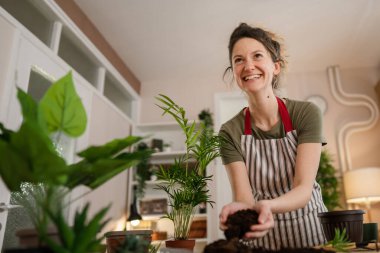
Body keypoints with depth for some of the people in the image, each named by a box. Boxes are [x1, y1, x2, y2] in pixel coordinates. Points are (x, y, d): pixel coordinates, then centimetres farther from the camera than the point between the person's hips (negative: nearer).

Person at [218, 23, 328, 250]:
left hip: (311, 230, -1)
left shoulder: (307, 113, -11)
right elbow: (244, 197, -14)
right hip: (264, 240, 1)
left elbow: (304, 189, -17)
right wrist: (241, 208, -36)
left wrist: (266, 205, -36)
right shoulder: (230, 132, -9)